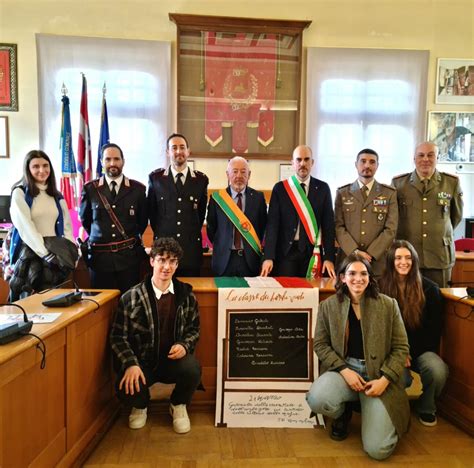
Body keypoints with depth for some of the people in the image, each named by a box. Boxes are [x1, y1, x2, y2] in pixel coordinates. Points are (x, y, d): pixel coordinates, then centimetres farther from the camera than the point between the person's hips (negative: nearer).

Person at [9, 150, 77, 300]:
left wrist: (71, 252, -3)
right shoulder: (20, 193, -3)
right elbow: (25, 227, -12)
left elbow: (67, 226, 11)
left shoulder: (56, 196, 13)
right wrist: (45, 253, -19)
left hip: (56, 251, 5)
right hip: (30, 252, -4)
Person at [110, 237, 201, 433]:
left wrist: (184, 345, -14)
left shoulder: (186, 294, -1)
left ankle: (178, 405, 8)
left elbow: (194, 329, 8)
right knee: (126, 389, -29)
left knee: (192, 369, -31)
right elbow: (118, 336, -5)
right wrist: (131, 364, -19)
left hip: (173, 358, 1)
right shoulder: (131, 297, -8)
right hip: (142, 361, -1)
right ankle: (140, 405, 15)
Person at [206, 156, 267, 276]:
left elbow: (263, 226, 9)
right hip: (224, 259, 0)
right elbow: (211, 228, 7)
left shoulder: (258, 197, 2)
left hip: (250, 260, 1)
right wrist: (221, 247, 5)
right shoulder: (217, 198, 0)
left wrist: (255, 247, 6)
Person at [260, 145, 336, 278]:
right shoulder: (280, 188, 1)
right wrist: (268, 257, -12)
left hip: (312, 252, 1)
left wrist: (329, 257, -4)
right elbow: (272, 224, -4)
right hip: (286, 251, -1)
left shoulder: (322, 188, 5)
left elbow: (328, 224, 4)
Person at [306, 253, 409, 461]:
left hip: (379, 375, -1)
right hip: (343, 369, 1)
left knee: (378, 450, -14)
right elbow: (320, 344, 2)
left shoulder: (388, 305, 0)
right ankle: (343, 413, 8)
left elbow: (401, 348, 1)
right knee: (316, 400, -31)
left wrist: (385, 380, -12)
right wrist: (345, 370, -12)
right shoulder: (328, 306, 1)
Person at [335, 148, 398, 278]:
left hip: (378, 262, 0)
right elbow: (338, 227, 0)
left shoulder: (389, 193, 7)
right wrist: (355, 252, -12)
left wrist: (370, 254, -10)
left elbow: (390, 229, 0)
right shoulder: (342, 193, 8)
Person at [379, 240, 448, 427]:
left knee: (438, 371, -30)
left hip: (420, 349, 2)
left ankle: (426, 407, 5)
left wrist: (411, 353, -8)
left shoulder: (429, 289, 0)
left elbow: (434, 328, 2)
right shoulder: (381, 288, -2)